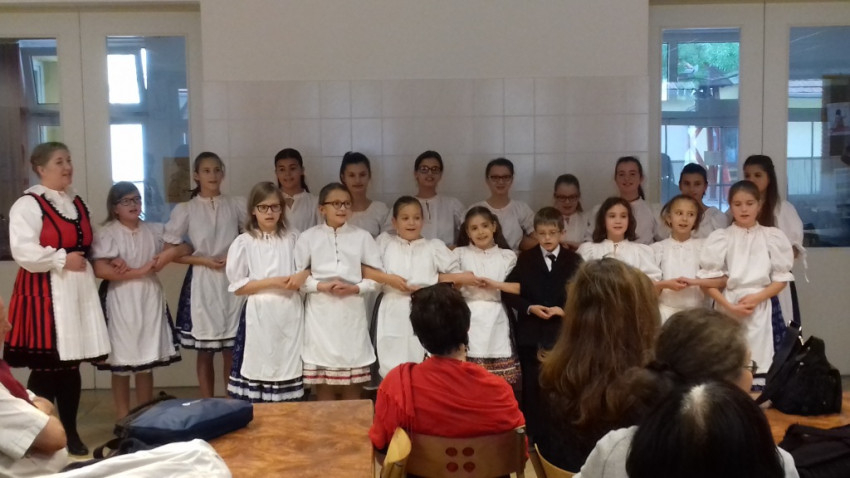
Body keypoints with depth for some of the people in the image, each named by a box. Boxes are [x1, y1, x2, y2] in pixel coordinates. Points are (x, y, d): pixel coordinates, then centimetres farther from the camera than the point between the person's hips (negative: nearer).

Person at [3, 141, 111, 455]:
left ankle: (70, 433, 20)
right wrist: (62, 259, -15)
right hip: (45, 294, -7)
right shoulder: (28, 204, -7)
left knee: (72, 364, 10)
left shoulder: (77, 203, 16)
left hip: (78, 291, 7)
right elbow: (23, 252, -18)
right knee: (46, 367, -4)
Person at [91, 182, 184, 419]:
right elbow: (100, 270, -17)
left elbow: (187, 248, 15)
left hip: (150, 300, 4)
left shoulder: (154, 230, 9)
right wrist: (140, 271, -15)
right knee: (121, 365, 1)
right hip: (121, 303, -4)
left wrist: (171, 253, -6)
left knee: (147, 362, 9)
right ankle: (123, 420, 12)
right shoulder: (107, 233, -5)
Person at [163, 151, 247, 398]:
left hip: (232, 281, 1)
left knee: (232, 350, 6)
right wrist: (204, 260, -11)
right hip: (202, 282, -1)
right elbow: (169, 251, -1)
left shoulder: (236, 205, 3)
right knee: (205, 352, 6)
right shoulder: (185, 209, -1)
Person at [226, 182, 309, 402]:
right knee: (260, 369, -1)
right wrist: (272, 282, -13)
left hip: (290, 312, 3)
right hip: (260, 314, -3)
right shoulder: (243, 242, -1)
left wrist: (302, 275, -7)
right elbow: (237, 286, -3)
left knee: (289, 368, 6)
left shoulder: (293, 239, 8)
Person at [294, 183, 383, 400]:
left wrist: (354, 288, -13)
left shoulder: (362, 237, 4)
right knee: (322, 382, 5)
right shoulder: (308, 237, 2)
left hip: (352, 311, 1)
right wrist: (321, 286, -14)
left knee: (352, 383, 7)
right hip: (321, 312, 0)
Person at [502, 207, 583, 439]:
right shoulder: (525, 258, 8)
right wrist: (529, 307, -12)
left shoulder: (574, 260, 6)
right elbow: (508, 292, 2)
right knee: (532, 388, 5)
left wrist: (565, 309, -15)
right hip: (531, 334, 1)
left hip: (562, 334, -1)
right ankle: (533, 437, 15)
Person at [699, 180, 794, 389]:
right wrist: (730, 306, -13)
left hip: (762, 308, 1)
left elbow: (781, 278, 4)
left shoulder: (772, 237, 5)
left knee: (760, 363, -3)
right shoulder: (719, 237, 3)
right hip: (727, 307, 0)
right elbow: (708, 280, -1)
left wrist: (756, 298, -11)